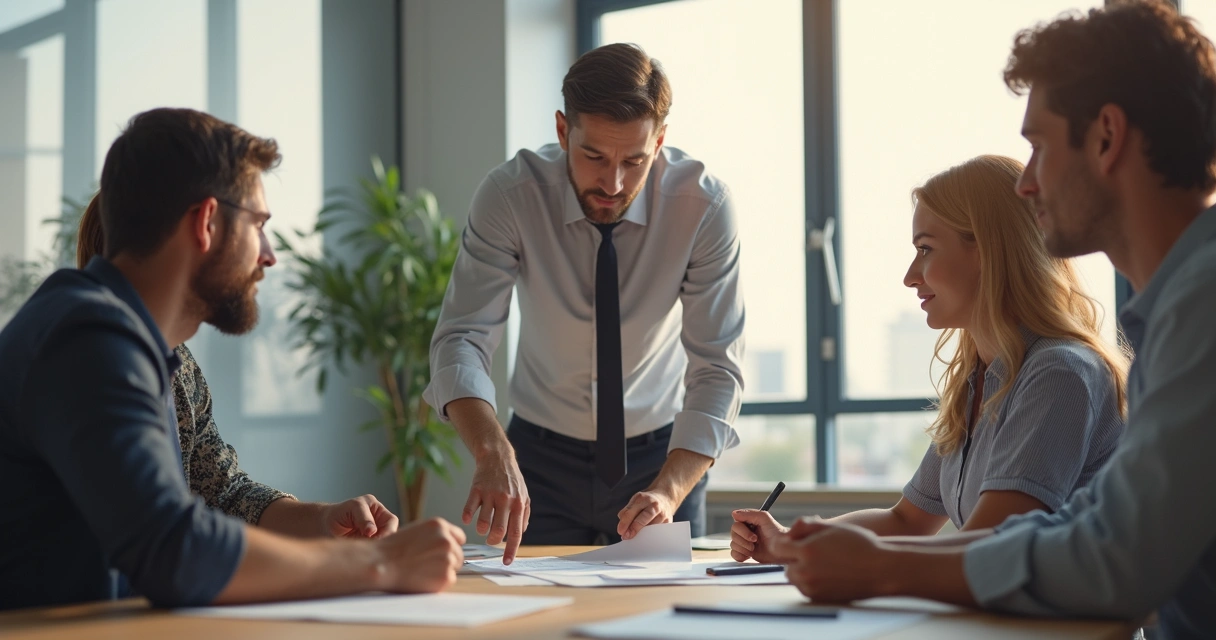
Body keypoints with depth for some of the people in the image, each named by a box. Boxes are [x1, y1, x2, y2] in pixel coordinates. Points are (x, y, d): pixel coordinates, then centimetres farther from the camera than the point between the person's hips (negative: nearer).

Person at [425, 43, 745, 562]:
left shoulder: (705, 205, -21)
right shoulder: (509, 194, -21)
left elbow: (717, 369, -22)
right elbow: (461, 339, -27)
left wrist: (668, 491, -38)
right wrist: (493, 454, -46)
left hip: (664, 454, 0)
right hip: (543, 457, 0)